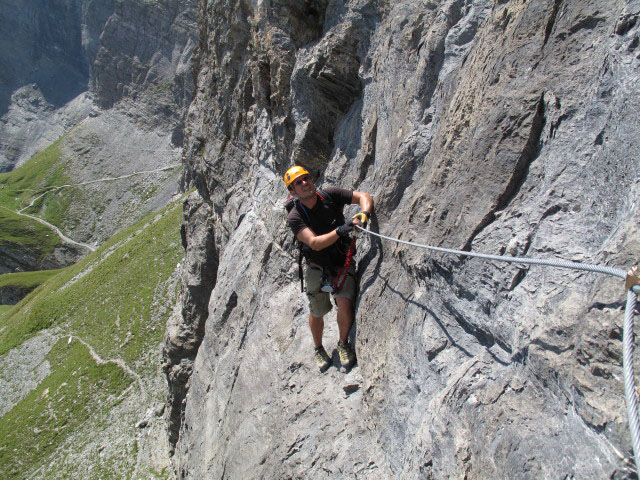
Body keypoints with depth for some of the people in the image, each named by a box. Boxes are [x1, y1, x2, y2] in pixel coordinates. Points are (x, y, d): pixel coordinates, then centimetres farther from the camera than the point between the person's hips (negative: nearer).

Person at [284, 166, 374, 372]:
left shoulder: (329, 195, -14)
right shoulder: (294, 217, -19)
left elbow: (363, 196, -13)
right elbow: (315, 243, -31)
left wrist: (363, 214, -34)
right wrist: (339, 231, -45)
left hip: (343, 262, 1)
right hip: (317, 267, 0)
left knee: (345, 303, -17)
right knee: (317, 312, 10)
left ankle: (343, 344, 11)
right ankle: (318, 349, 39)